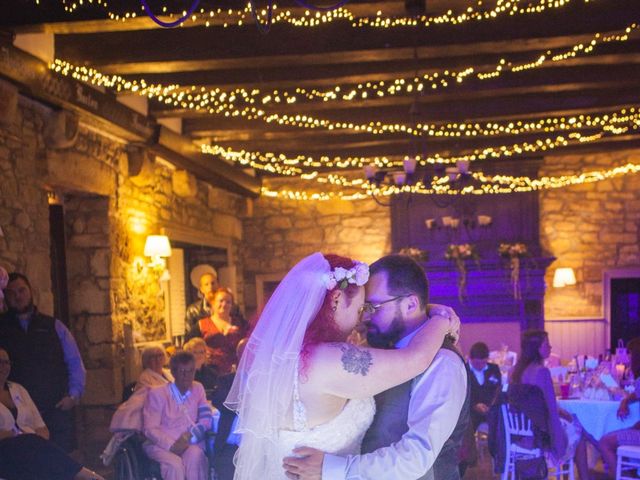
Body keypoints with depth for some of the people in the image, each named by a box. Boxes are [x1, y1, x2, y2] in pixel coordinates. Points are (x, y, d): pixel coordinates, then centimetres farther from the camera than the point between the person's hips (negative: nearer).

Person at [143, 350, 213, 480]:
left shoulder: (198, 389, 10)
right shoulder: (157, 393, -3)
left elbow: (206, 418, 2)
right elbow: (150, 429, -7)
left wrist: (189, 436, -17)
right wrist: (172, 445, -22)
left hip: (189, 444, 2)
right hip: (162, 444, -2)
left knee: (195, 456, -32)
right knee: (174, 464, -34)